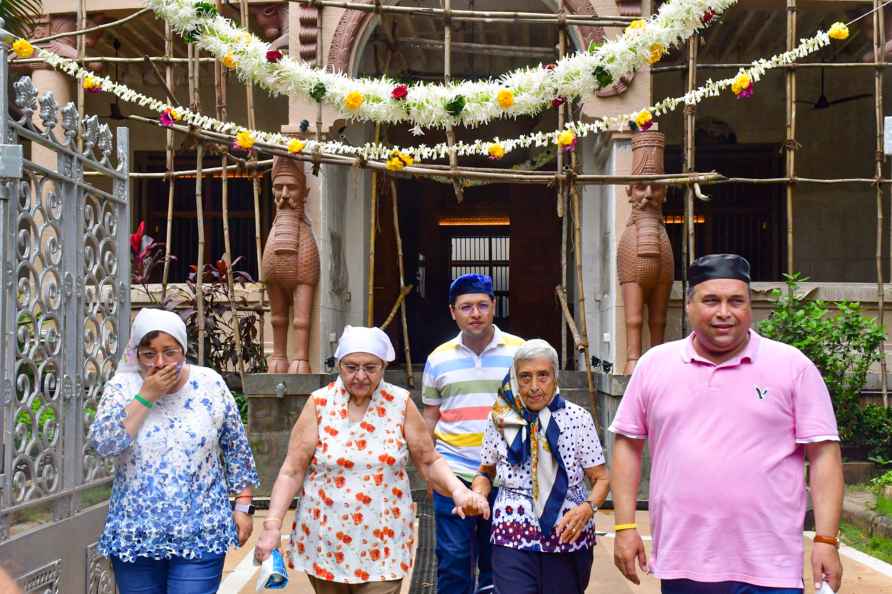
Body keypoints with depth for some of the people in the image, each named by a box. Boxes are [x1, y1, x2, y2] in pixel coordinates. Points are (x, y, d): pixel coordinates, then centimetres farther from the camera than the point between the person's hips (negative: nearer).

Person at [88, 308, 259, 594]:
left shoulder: (211, 385, -2)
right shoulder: (122, 386, -2)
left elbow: (237, 451, 5)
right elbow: (102, 444, -16)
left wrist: (243, 506, 4)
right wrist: (146, 396, -18)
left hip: (201, 534, -1)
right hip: (134, 534, 1)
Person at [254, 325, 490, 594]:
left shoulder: (401, 403, -2)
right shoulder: (319, 403, -5)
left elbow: (429, 461, 2)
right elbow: (292, 471, -4)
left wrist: (458, 491, -16)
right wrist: (272, 526, -13)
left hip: (382, 546, 0)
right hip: (325, 544, 1)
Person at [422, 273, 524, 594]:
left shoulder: (519, 351, 0)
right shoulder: (438, 358, 5)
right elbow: (430, 416, 12)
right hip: (453, 471, 1)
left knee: (497, 558, 12)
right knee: (453, 557, 0)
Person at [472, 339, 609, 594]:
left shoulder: (578, 418, -3)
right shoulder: (500, 419, 2)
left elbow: (601, 478, 0)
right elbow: (486, 473, 14)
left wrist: (588, 507, -19)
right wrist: (478, 495, -6)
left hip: (569, 537, 0)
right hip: (513, 538, 0)